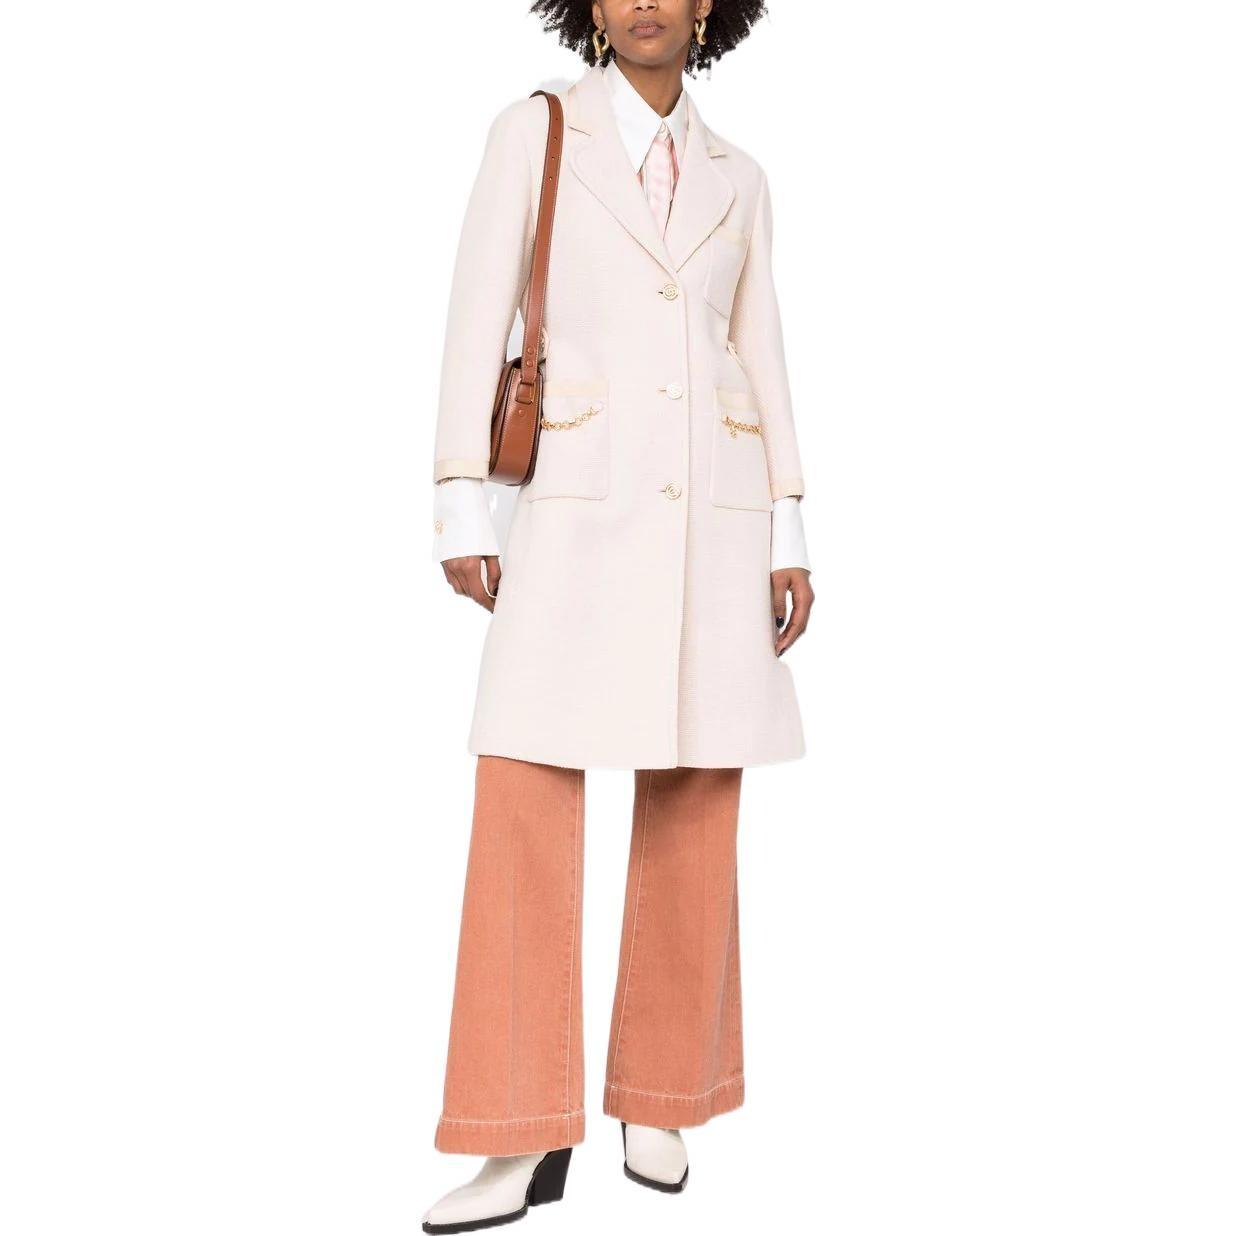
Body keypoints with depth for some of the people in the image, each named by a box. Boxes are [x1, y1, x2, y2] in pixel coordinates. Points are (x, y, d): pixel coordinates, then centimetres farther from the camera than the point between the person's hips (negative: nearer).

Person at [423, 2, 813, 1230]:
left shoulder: (735, 177, 15)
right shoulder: (532, 131, 6)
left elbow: (762, 363, 13)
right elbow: (478, 322, -1)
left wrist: (789, 540, 6)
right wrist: (458, 513, -9)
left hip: (712, 510, 3)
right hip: (582, 509, -2)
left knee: (695, 812, 1)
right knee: (521, 801, -12)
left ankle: (656, 1095, 18)